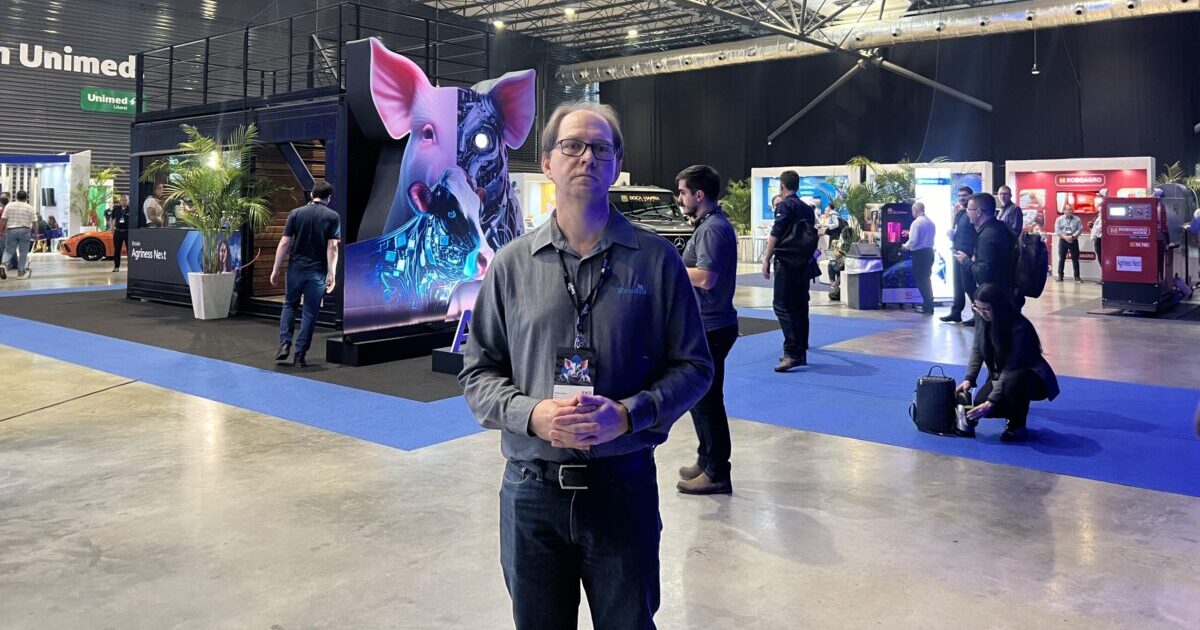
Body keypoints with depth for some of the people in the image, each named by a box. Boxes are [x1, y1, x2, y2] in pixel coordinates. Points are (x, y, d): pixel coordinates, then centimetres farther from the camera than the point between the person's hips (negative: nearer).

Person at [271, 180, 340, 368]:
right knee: (310, 312, 5)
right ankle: (300, 354, 6)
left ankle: (284, 344, 9)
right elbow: (332, 247, -9)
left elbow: (284, 243, 0)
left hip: (296, 268, 2)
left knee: (290, 305, 20)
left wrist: (275, 270, 4)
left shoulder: (296, 213, 3)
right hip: (317, 271, -2)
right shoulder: (333, 217, -2)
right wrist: (332, 273, -10)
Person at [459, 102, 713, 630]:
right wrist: (532, 414, -15)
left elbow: (693, 366, 0)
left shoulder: (656, 259, -1)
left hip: (624, 487, -1)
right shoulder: (512, 264, 2)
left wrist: (628, 413, -16)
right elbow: (478, 371, 4)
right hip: (531, 491, 1)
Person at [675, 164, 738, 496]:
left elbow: (705, 278, -27)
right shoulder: (712, 225, 15)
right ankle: (707, 462, 32)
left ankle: (716, 474, 8)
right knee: (702, 398, 19)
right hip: (706, 325, 11)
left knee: (706, 401, -2)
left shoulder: (712, 228, -18)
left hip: (710, 328, -11)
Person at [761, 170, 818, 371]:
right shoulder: (807, 208, 16)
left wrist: (766, 259, -12)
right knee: (800, 307, 12)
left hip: (787, 262, -8)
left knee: (782, 306, -9)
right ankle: (800, 351, 16)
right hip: (805, 264, 8)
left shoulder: (785, 205, -6)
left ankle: (793, 352, -17)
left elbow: (776, 234, -13)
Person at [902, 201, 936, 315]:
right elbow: (931, 237, 16)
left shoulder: (916, 222, -16)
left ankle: (927, 307, 0)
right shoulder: (931, 222, 7)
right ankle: (929, 304, 24)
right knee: (927, 279, 18)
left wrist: (905, 246, 2)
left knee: (921, 280, -1)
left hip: (919, 253, -8)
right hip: (929, 251, 8)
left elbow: (913, 241, -20)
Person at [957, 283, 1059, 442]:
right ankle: (1015, 412, 12)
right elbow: (977, 351, -1)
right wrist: (969, 379, -16)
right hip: (1000, 376, 6)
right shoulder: (983, 322, -10)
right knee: (980, 403, -21)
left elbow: (1010, 369, -31)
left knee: (1013, 381, -40)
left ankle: (1017, 426, -13)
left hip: (1034, 379, -6)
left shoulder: (1020, 328, -29)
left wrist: (991, 402, -33)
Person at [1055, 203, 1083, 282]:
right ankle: (1060, 276, 7)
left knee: (1075, 259, 0)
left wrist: (1072, 236, -17)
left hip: (1074, 240, 0)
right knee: (1061, 259, 1)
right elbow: (1057, 230, -4)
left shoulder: (1077, 219, 6)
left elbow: (1080, 229, -3)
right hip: (1063, 240, 0)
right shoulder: (1059, 219, 5)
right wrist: (1065, 237, -16)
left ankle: (1077, 276, 3)